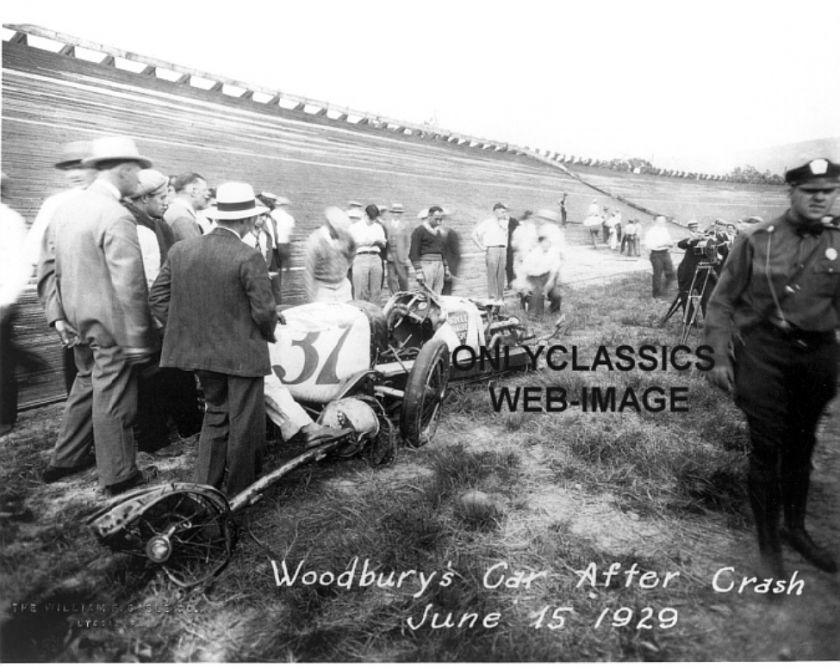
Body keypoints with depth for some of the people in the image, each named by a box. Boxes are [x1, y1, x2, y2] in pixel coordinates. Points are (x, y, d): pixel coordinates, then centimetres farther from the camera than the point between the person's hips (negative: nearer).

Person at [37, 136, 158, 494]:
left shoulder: (66, 208, 6)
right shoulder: (116, 216, -21)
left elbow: (47, 268, 9)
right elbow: (129, 286, -24)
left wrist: (58, 315, 11)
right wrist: (137, 340, -18)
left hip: (78, 322, 8)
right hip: (111, 325, -8)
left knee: (87, 385, 25)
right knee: (113, 398, 5)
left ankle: (65, 459, 38)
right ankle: (118, 474, 22)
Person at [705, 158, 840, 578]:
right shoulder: (756, 240, -5)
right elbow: (723, 301, -2)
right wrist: (720, 356, -8)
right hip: (763, 350, -3)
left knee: (801, 445, 17)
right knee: (767, 448, 1)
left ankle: (795, 528, 38)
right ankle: (768, 544, 17)